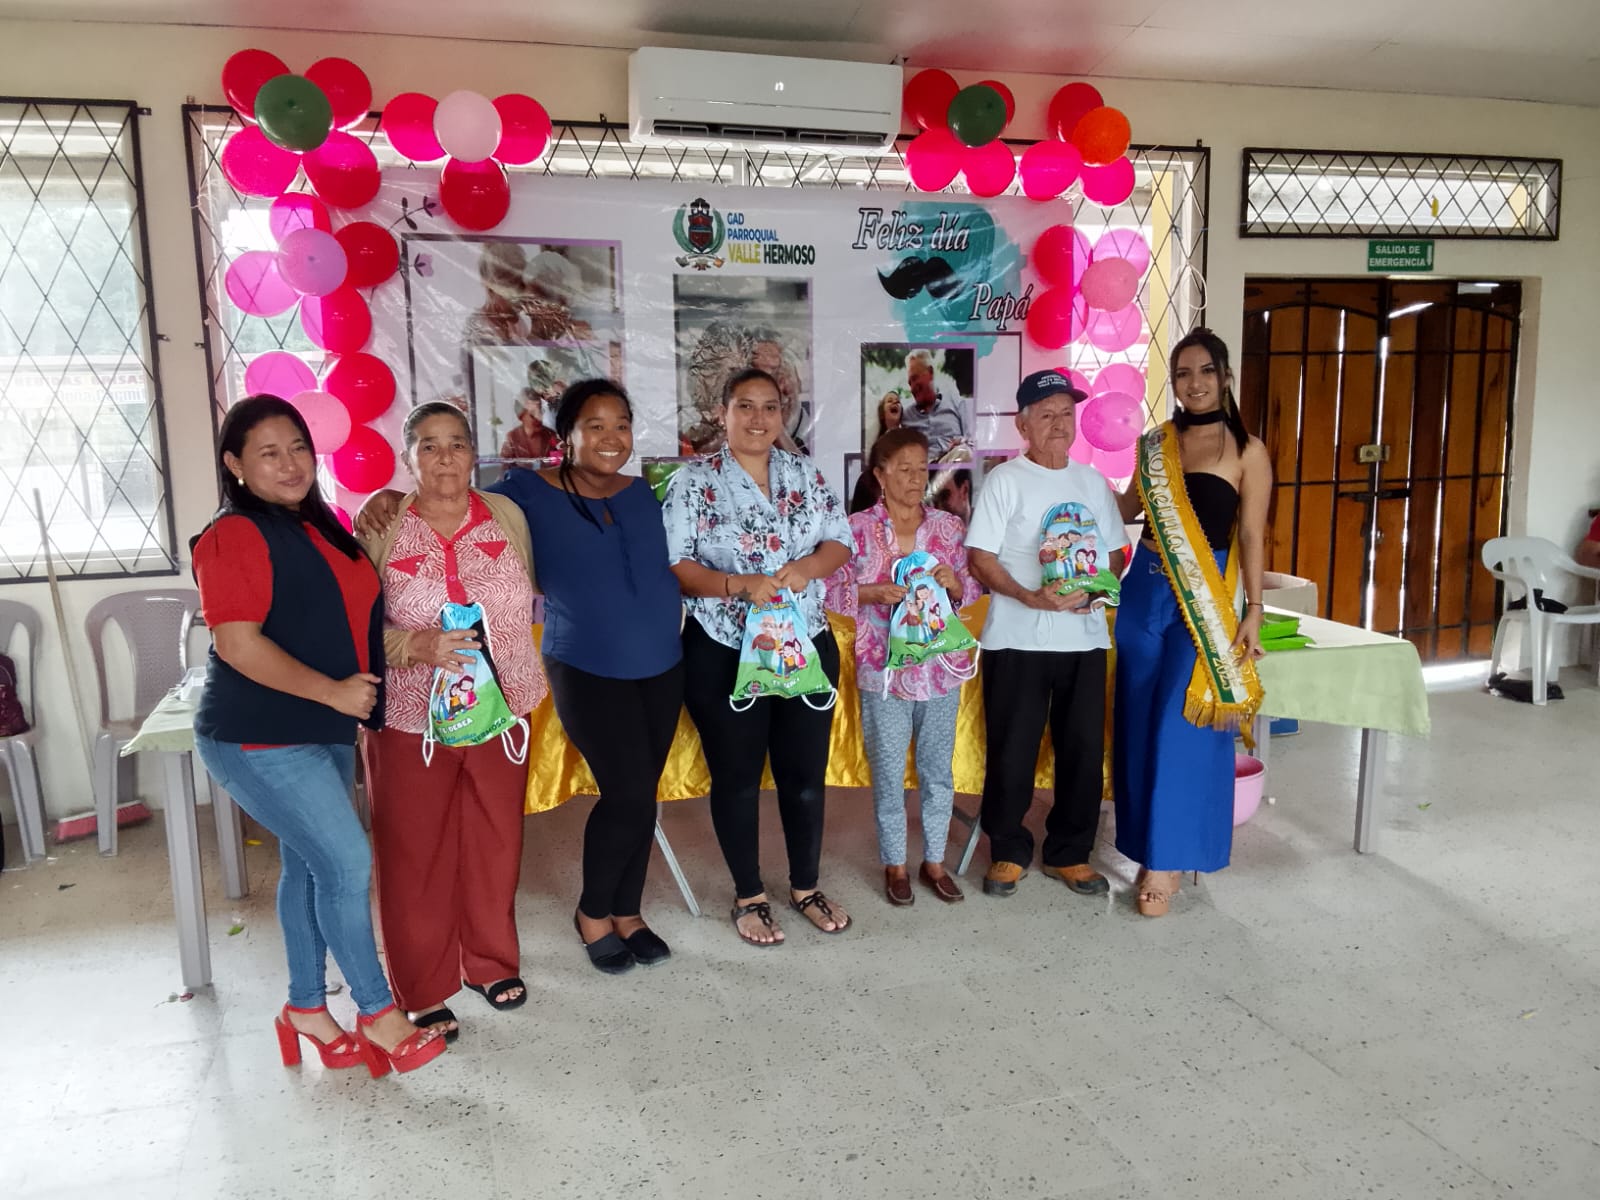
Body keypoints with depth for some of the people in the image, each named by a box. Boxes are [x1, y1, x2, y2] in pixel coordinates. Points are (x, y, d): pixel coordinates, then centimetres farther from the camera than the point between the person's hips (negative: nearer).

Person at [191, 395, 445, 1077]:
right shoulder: (235, 536, -15)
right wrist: (334, 691, -20)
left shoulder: (321, 527, 11)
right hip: (260, 739, -8)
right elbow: (238, 643, -22)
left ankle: (307, 1008, 29)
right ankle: (378, 1014, 8)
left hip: (325, 732, 8)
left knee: (309, 867, 15)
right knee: (347, 862, -7)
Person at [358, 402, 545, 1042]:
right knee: (414, 856, 5)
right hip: (409, 719, -2)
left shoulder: (506, 515, 1)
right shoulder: (380, 527, -7)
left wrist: (526, 680, 8)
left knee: (495, 844, 13)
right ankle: (423, 991, 22)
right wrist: (420, 645, -24)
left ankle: (492, 963, 35)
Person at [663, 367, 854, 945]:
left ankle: (805, 887, 32)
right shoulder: (693, 481, -6)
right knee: (736, 777, 9)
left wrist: (806, 566, -16)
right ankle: (748, 896, 27)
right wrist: (739, 584, -24)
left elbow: (839, 541, 6)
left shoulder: (805, 474, 6)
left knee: (806, 772, 12)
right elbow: (674, 565, -11)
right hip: (723, 655, -3)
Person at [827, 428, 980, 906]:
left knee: (939, 770, 12)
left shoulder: (949, 526, 3)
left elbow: (972, 592, 7)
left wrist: (954, 582, -14)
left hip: (941, 667, 3)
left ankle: (934, 861, 28)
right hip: (883, 669, -2)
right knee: (888, 773, 8)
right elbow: (831, 590, -6)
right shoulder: (857, 527, -5)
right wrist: (874, 592, -21)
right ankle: (895, 864, 24)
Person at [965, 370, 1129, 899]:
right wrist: (1031, 598, -21)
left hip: (1085, 637, 4)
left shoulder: (1093, 482, 10)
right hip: (1018, 639, -4)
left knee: (1084, 749, 9)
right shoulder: (1005, 479, -4)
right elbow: (979, 558, -9)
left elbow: (1116, 552, 14)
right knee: (1012, 752, 3)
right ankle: (1008, 852, 21)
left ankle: (1070, 854, 25)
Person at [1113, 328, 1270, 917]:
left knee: (1182, 728, -4)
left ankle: (1170, 858, 9)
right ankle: (1150, 848, 22)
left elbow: (1251, 536, -4)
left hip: (1205, 597, -5)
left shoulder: (1246, 451, -3)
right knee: (1140, 725, 8)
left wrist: (1253, 610, -9)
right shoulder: (1154, 443, 10)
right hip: (1143, 588, 5)